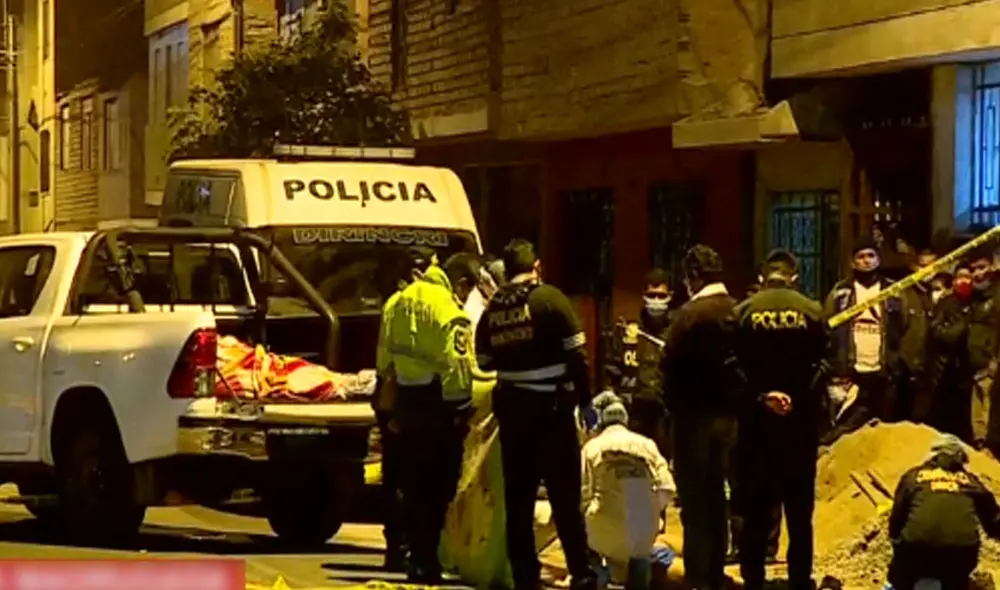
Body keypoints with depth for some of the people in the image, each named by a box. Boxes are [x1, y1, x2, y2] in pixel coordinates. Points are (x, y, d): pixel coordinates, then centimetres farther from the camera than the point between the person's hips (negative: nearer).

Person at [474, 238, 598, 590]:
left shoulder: (492, 309, 3)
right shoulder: (549, 299, -9)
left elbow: (484, 361, 8)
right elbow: (576, 354, -12)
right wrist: (584, 400, -3)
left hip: (510, 406, 4)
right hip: (550, 406, -4)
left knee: (518, 498, 9)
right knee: (565, 495, 1)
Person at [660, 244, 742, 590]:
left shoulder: (689, 314, -16)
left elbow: (671, 365, -15)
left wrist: (674, 407, 0)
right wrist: (734, 399, 7)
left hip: (695, 414, -6)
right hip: (728, 413, 6)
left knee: (694, 500, 0)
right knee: (716, 497, 16)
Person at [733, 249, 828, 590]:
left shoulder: (744, 312, -5)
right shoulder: (811, 311, -4)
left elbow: (734, 367, -7)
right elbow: (823, 366, -5)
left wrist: (758, 396, -5)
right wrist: (812, 405, 1)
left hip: (756, 418, 0)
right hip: (801, 419, 0)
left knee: (756, 507, 7)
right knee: (800, 508, 8)